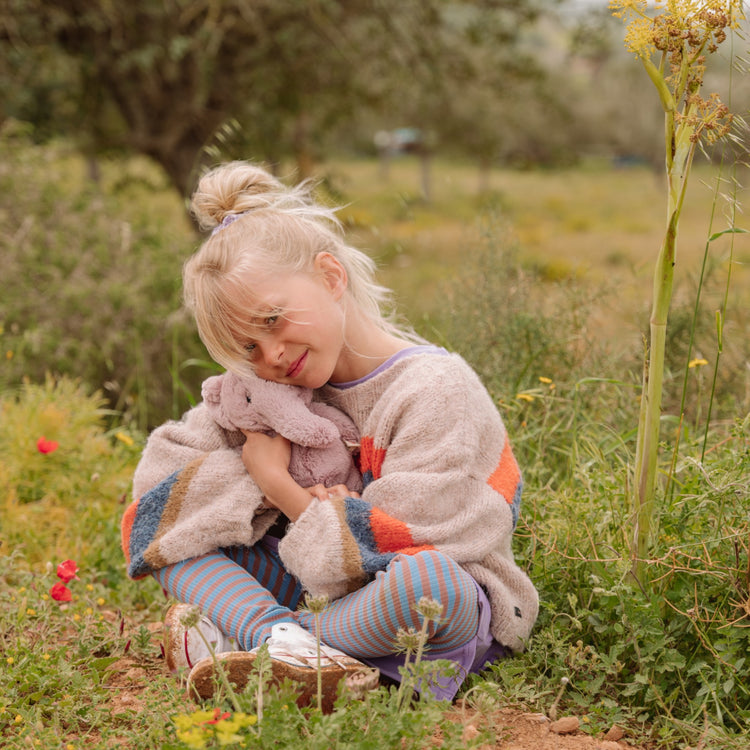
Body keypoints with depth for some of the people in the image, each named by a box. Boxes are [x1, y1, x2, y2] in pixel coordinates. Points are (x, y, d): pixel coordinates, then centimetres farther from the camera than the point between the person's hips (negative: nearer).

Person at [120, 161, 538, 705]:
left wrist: (280, 486, -13)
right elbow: (160, 469, -2)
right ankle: (281, 635, -30)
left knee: (428, 578, -44)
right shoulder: (273, 390, 3)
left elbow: (383, 548, -23)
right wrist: (260, 490, -18)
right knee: (149, 521, -6)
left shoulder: (437, 390, -17)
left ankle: (244, 641, -22)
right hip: (318, 590, 6)